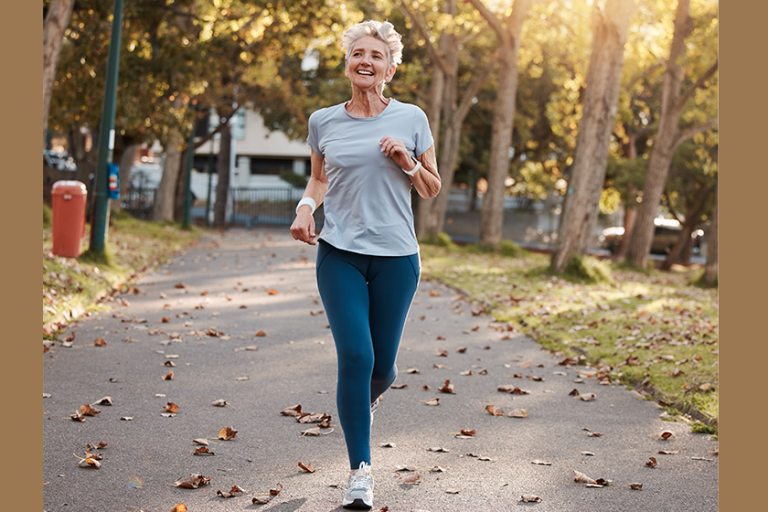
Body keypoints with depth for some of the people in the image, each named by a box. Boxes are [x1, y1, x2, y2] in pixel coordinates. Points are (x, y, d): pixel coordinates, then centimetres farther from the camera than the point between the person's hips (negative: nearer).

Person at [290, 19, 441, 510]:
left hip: (395, 257, 0)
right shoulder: (323, 122, 5)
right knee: (355, 355, -12)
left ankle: (366, 399, 45)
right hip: (339, 253, 0)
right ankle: (361, 471, -1)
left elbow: (432, 189, 9)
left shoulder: (411, 119, 2)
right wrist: (306, 207, -1)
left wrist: (407, 163, -10)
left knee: (383, 363, 6)